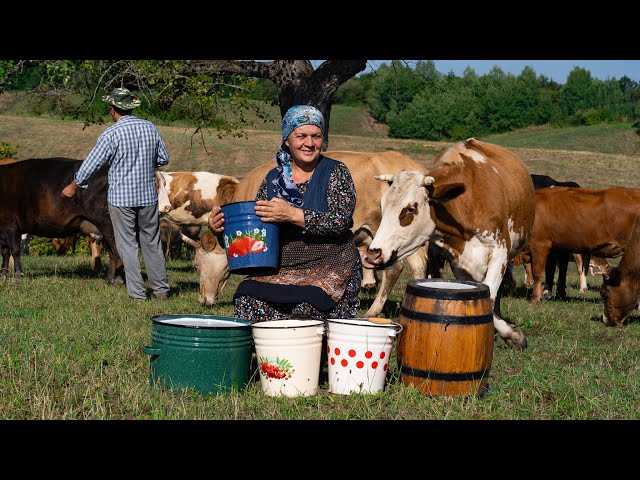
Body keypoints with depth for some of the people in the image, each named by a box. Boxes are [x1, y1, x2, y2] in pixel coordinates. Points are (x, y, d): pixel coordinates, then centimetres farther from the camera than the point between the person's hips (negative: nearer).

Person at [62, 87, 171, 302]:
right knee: (152, 243, 14)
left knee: (128, 246, 3)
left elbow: (91, 164, -7)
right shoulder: (150, 128, 1)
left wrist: (73, 186, 6)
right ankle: (161, 290, 19)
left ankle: (137, 294, 4)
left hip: (121, 198, -4)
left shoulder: (111, 134, -13)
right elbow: (163, 158, 10)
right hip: (148, 196, 4)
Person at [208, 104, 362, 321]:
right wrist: (223, 226, -7)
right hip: (281, 269, 3)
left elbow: (340, 220, -14)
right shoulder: (273, 178, 12)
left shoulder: (335, 172, 1)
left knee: (306, 306, -32)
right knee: (248, 299, -25)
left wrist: (292, 214, -25)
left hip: (331, 267, -3)